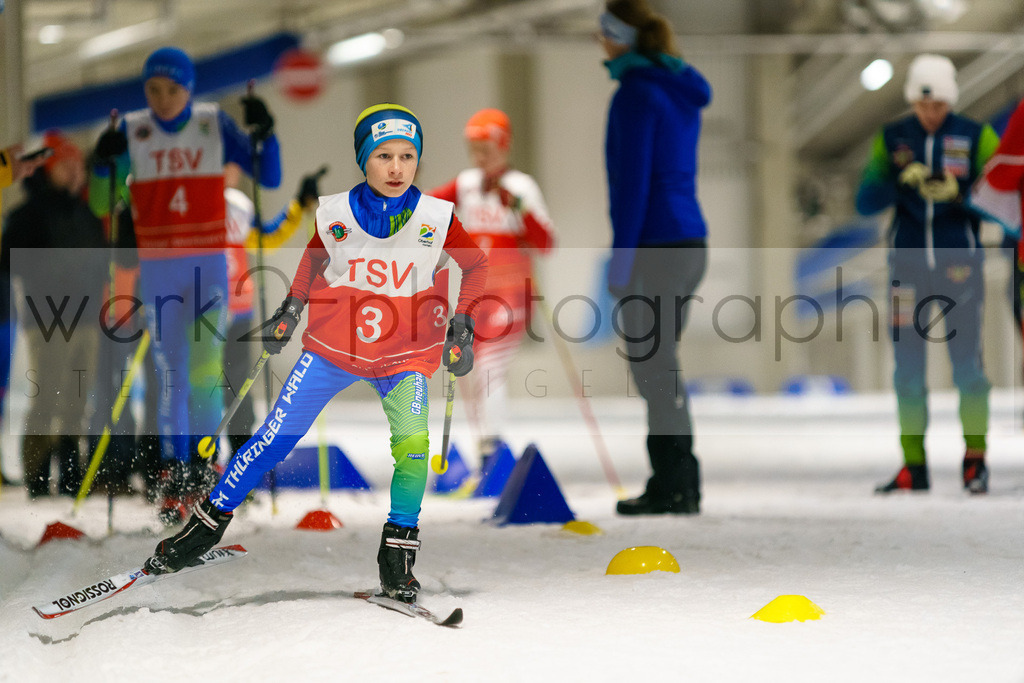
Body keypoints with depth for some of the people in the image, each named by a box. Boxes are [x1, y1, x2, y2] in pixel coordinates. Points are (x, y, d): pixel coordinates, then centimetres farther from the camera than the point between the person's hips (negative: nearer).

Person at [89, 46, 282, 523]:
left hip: (209, 264, 0)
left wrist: (264, 133, -14)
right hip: (157, 267, 1)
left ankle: (202, 464, 4)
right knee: (170, 371, -1)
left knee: (205, 369, -9)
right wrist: (104, 163, -17)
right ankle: (176, 477, 5)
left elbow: (269, 178, 2)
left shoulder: (215, 125, 0)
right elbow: (101, 205, 1)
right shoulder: (131, 132, 1)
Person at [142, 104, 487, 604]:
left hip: (405, 357, -1)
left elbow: (476, 266, 6)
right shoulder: (335, 213, -7)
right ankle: (210, 522, 14)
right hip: (331, 347, 1)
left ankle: (398, 549, -4)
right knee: (274, 439, -4)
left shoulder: (438, 217, -11)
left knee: (412, 440, -23)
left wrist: (462, 324, -4)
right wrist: (290, 309, 7)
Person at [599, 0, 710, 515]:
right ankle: (678, 484, 16)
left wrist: (620, 257, -17)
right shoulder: (681, 92, 15)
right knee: (653, 362, 14)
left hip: (654, 245, -9)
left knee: (653, 365, -3)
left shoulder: (636, 92, -14)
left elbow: (632, 180, -18)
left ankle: (673, 488, 0)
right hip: (689, 241, 9)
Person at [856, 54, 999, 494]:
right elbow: (866, 201, -2)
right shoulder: (892, 139, 6)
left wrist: (959, 192, -21)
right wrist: (899, 178, -20)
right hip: (908, 265, 2)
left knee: (967, 364, -6)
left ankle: (975, 458, 6)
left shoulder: (976, 138, 1)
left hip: (959, 264, -2)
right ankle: (913, 466, 9)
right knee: (907, 368, 3)